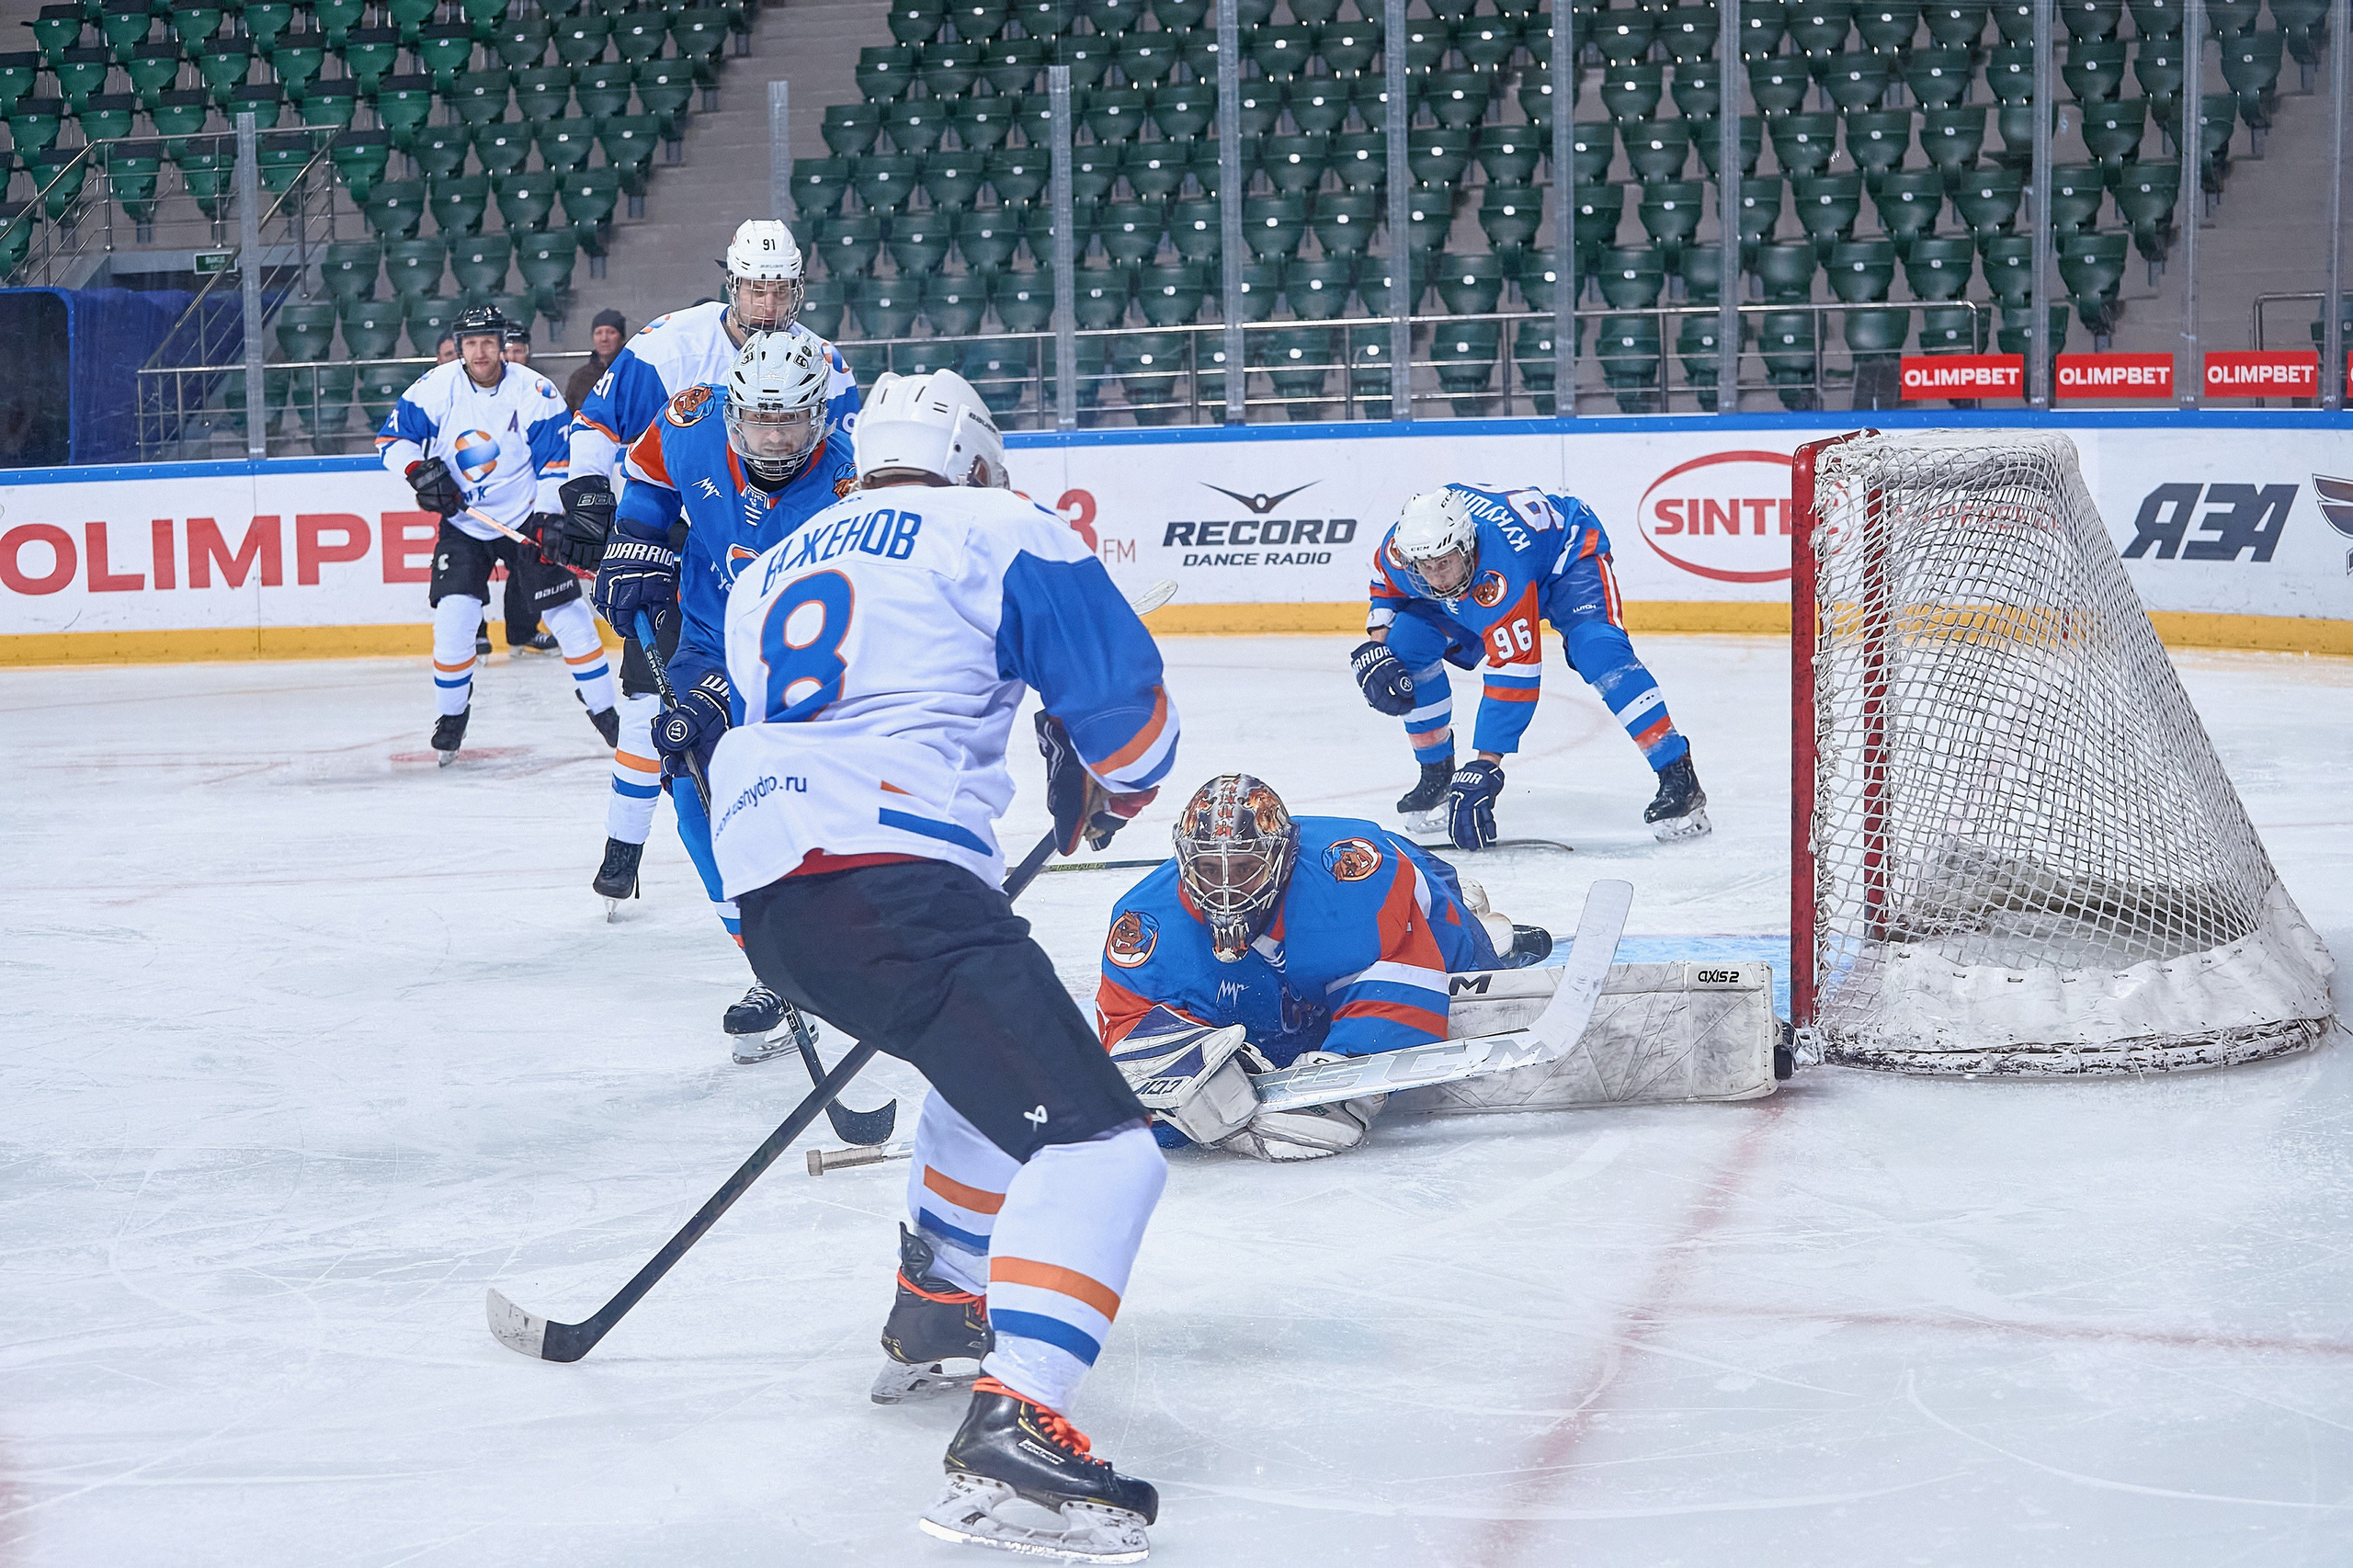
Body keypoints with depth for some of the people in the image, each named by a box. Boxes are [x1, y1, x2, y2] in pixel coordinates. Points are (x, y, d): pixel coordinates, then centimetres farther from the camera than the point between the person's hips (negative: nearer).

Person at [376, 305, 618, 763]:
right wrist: (419, 471, -18)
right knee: (454, 617, -12)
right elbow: (392, 438, 0)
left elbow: (556, 462, -10)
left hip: (525, 518, -1)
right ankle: (452, 716, 8)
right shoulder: (436, 386, -8)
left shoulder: (534, 392, -12)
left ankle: (603, 709, 10)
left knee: (567, 614, -4)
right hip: (463, 524, 1)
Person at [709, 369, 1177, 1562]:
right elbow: (1126, 704, 4)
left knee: (997, 1060, 34)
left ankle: (933, 1320, 43)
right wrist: (1110, 791, 26)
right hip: (889, 875, -9)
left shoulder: (771, 569, 29)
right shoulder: (1001, 531, 8)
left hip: (765, 895, 9)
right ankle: (1008, 1437, -29)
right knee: (1094, 1141, -12)